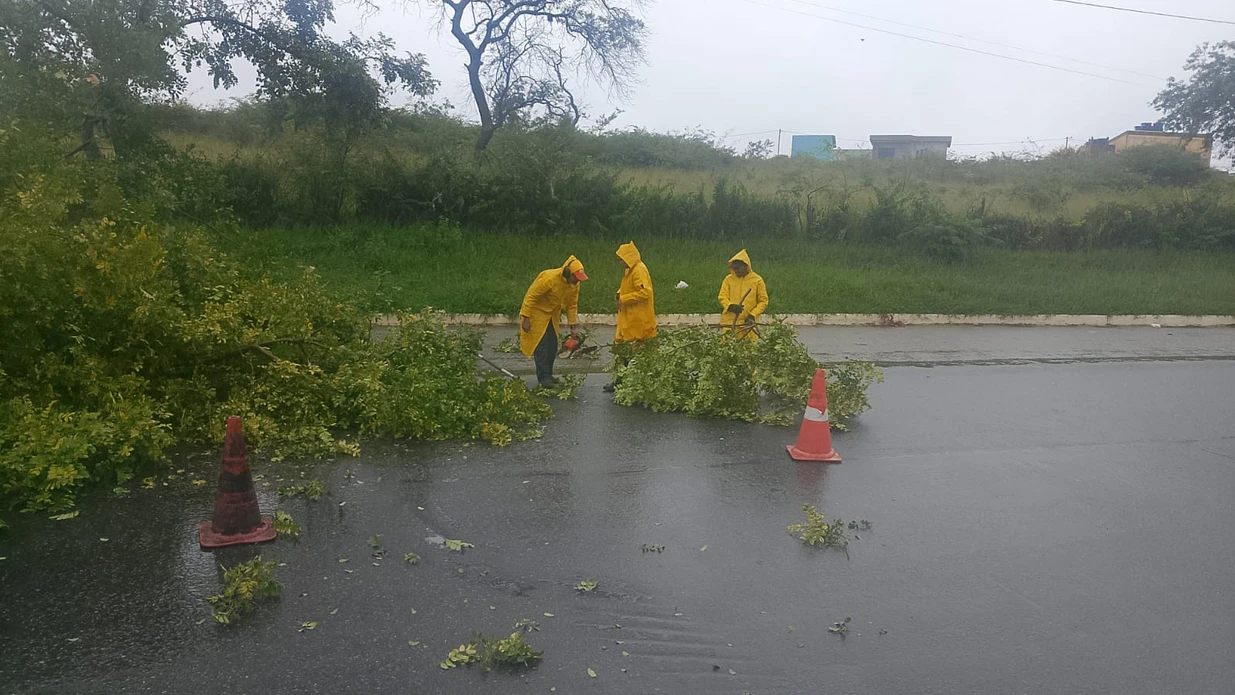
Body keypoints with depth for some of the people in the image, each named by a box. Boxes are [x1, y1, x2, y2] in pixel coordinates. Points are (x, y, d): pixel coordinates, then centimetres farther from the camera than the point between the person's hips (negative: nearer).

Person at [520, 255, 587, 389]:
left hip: (553, 315, 7)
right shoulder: (549, 278, -32)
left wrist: (573, 326, -2)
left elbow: (572, 305, 1)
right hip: (538, 313, -7)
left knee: (553, 345, 7)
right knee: (541, 345, -9)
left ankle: (548, 374, 18)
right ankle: (543, 378, -6)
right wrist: (526, 319, -24)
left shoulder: (574, 284, -10)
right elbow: (530, 296, -26)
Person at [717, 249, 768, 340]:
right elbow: (722, 297, 3)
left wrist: (753, 314, -10)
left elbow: (763, 301, 3)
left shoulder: (757, 280, 1)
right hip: (729, 322, 1)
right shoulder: (728, 279, 5)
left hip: (748, 322, -1)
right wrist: (730, 305, -19)